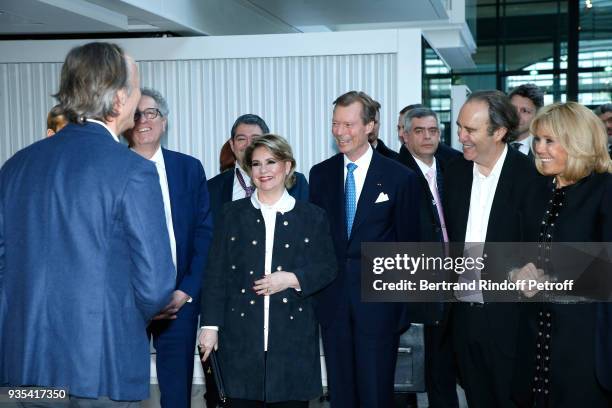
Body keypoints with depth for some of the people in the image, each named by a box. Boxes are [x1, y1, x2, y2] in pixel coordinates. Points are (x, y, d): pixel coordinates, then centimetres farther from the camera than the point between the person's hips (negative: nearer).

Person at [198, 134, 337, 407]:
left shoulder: (312, 216, 8)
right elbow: (216, 273, 6)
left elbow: (327, 268, 7)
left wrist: (292, 279, -11)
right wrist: (211, 325, 0)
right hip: (241, 335, 0)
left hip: (293, 336, 0)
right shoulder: (233, 214, 8)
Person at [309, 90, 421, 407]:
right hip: (332, 298, 3)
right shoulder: (320, 174, 5)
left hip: (378, 298, -3)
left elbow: (408, 243, -2)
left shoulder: (399, 177, -5)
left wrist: (405, 307, -2)